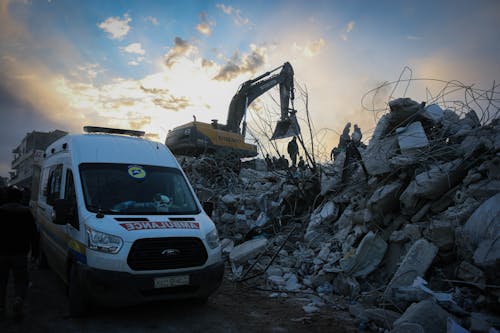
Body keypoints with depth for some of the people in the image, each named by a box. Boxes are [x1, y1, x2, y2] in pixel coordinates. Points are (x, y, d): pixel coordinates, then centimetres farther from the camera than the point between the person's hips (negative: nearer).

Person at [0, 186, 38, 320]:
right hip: (20, 253, 0)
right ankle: (18, 300, -16)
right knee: (20, 280, 8)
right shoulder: (26, 211, 1)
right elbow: (33, 233, 2)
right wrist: (34, 251, 9)